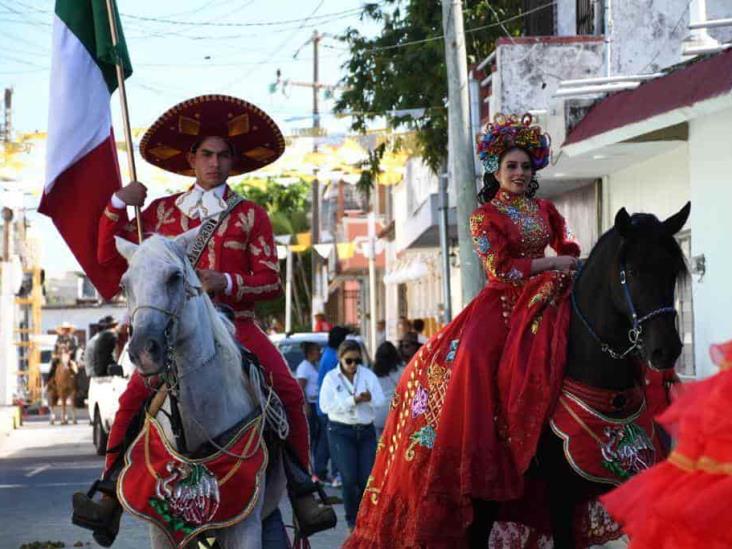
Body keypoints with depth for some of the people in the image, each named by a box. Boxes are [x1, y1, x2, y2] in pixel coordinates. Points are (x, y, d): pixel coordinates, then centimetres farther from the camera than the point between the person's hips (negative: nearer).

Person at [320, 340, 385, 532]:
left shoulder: (368, 375, 4)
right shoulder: (331, 378, -1)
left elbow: (380, 400, -5)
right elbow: (326, 405, -14)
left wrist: (370, 398, -28)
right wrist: (353, 400, -20)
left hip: (366, 430, 2)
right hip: (341, 431, -2)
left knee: (367, 478, -2)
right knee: (350, 478, -9)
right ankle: (352, 521, 6)